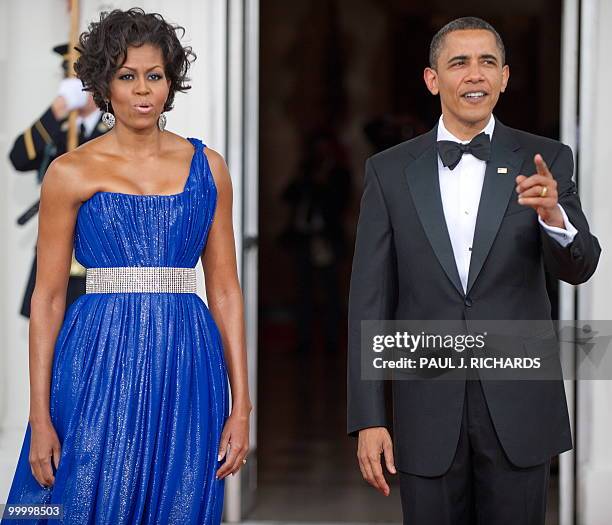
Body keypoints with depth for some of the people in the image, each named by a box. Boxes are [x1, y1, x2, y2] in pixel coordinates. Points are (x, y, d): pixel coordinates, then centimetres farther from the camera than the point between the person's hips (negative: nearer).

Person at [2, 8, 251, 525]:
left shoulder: (207, 166, 8)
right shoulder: (72, 172, 1)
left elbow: (225, 289, 8)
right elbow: (47, 297, 0)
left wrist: (241, 405, 2)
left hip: (186, 367, 2)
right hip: (100, 366, -2)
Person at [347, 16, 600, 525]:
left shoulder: (546, 161, 2)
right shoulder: (390, 171, 2)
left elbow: (578, 268, -7)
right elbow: (370, 302, 2)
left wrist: (553, 214, -29)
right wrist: (369, 419, -3)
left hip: (519, 407, 0)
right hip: (428, 410, 0)